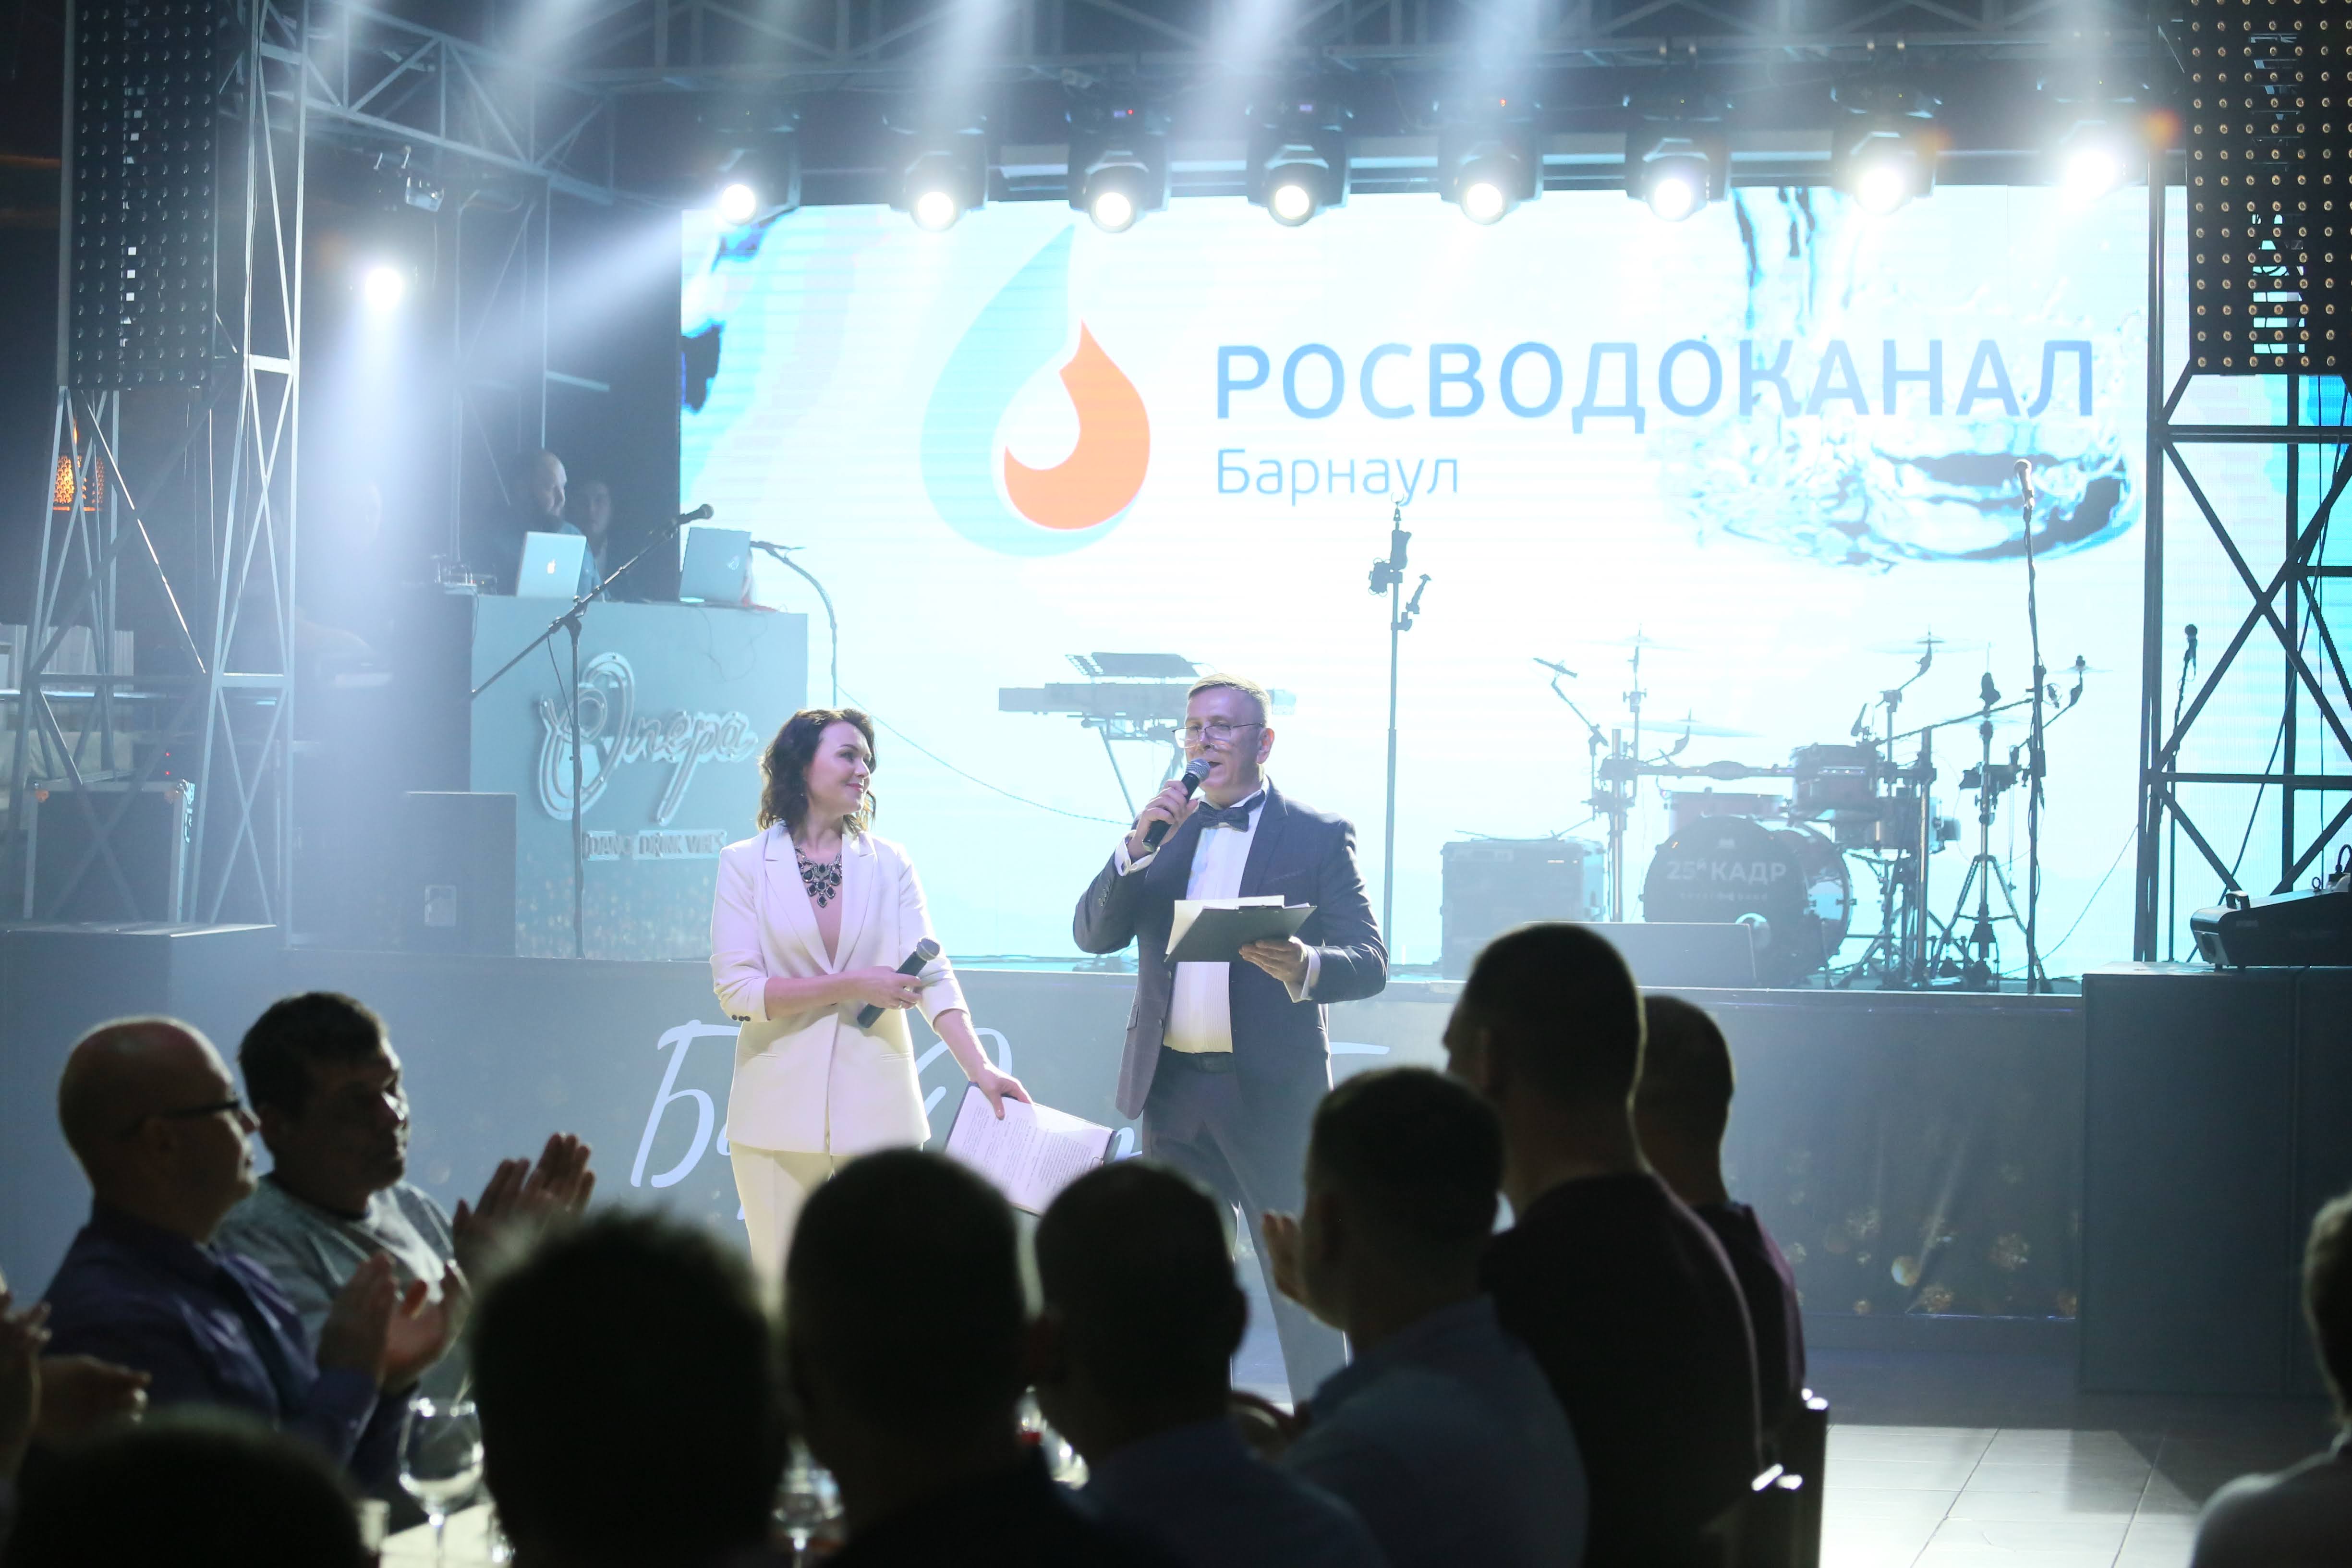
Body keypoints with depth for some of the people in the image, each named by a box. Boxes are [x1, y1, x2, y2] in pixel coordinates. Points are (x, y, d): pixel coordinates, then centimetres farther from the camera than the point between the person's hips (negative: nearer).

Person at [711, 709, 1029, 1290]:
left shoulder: (889, 865, 7)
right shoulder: (745, 864, 2)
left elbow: (931, 974, -2)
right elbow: (736, 988, -7)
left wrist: (981, 1069, -15)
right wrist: (850, 987, -13)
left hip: (876, 1107, 1)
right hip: (781, 1106, -1)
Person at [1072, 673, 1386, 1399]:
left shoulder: (1318, 837, 1)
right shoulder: (1161, 834, 13)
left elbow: (1370, 960, -6)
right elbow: (1093, 935, 4)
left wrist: (1306, 967, -29)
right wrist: (1138, 847, -12)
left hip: (1272, 1091, -4)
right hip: (1173, 1087, 5)